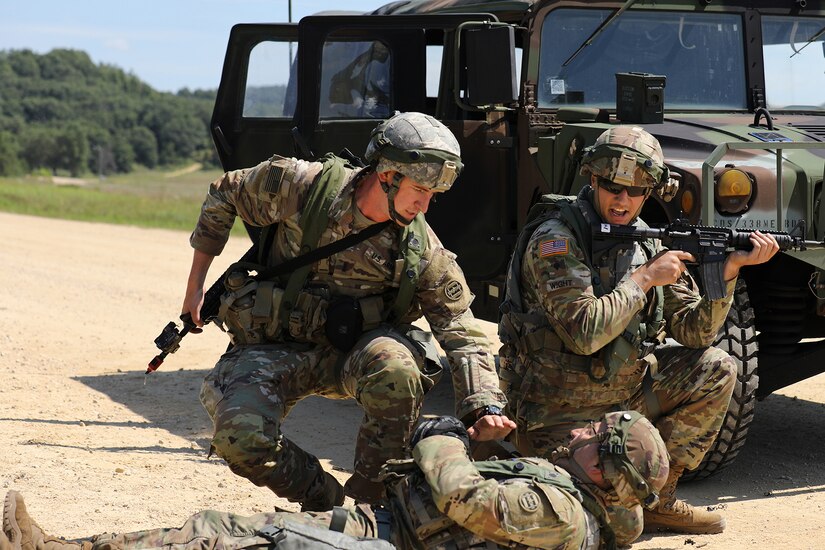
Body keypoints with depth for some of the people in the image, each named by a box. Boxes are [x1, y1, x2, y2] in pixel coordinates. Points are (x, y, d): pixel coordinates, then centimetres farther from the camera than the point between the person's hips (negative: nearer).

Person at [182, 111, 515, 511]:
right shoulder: (302, 185, -17)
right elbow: (225, 195, 1)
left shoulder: (423, 252, -13)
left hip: (350, 354, 1)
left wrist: (486, 407, -31)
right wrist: (196, 283, 3)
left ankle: (369, 501, -12)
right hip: (274, 349, -1)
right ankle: (324, 501, 3)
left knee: (395, 366, -34)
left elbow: (464, 337, -13)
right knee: (240, 438, -28)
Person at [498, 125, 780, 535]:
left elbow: (693, 332, 1)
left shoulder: (647, 243, 3)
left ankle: (657, 498, 4)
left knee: (715, 369, -4)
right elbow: (585, 332, -29)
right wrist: (645, 278, -20)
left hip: (621, 394, 7)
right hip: (560, 415, -7)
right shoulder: (554, 239, -18)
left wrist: (728, 270, -11)